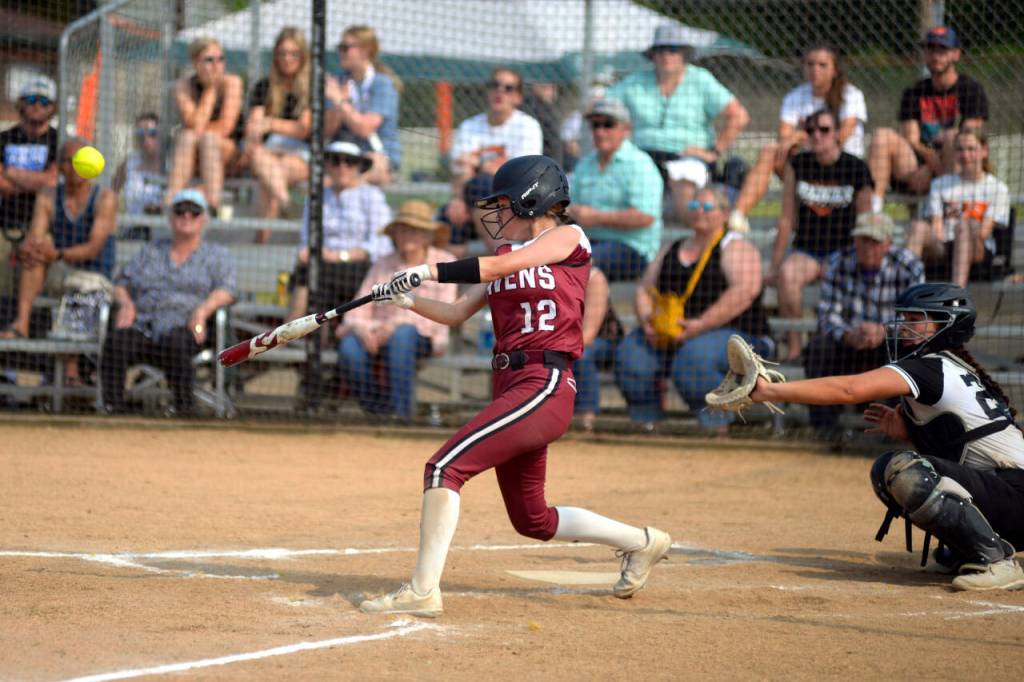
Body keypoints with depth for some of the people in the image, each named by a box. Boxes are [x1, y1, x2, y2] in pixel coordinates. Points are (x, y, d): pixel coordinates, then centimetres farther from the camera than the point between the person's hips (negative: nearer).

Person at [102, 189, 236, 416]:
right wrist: (126, 303, 1)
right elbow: (122, 282, 25)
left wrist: (203, 309, -16)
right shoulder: (151, 251, 30)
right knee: (116, 340, -33)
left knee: (174, 341, -41)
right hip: (142, 327, 3)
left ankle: (184, 406, -36)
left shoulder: (217, 255, 20)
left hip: (184, 327, -3)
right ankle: (111, 404, -34)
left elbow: (227, 290, 4)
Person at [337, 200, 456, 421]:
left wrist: (397, 323, -21)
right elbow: (357, 311, 7)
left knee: (402, 333, -38)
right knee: (349, 346, -30)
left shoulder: (444, 263, 3)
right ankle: (377, 411, -12)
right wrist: (361, 328, -19)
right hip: (378, 336, 3)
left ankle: (401, 412, -34)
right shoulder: (382, 266, 13)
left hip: (425, 340, -3)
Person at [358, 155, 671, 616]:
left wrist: (429, 271, -15)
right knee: (531, 521, 16)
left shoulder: (569, 239, -2)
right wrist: (408, 300, -2)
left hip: (545, 388, -9)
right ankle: (642, 543, 32)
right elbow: (456, 313, 15)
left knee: (446, 467, -20)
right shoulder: (507, 259, 20)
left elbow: (502, 266, -16)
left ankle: (423, 591, -21)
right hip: (509, 387, 9)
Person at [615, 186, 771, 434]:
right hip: (666, 335, 6)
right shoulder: (671, 250, 21)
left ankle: (716, 425, -23)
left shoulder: (735, 248, 0)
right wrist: (646, 319, -5)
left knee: (694, 357, -38)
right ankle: (645, 424, -9)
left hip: (733, 333, -6)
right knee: (630, 353, -21)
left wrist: (702, 324, -24)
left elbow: (746, 290, -17)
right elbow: (644, 289, 19)